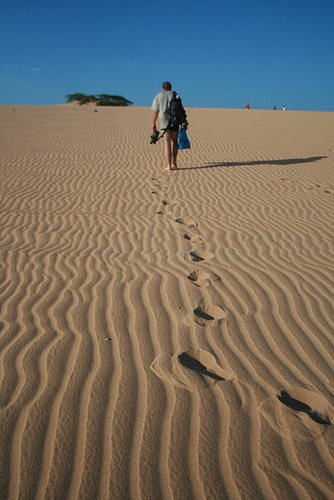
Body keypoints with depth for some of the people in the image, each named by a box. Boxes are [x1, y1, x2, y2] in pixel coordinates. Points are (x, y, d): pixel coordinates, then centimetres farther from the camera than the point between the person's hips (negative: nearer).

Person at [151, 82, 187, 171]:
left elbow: (155, 111, 3)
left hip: (164, 121, -1)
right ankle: (174, 159, -4)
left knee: (167, 143, -2)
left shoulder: (158, 96, 6)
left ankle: (169, 165, -7)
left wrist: (153, 123, 11)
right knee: (174, 141, 17)